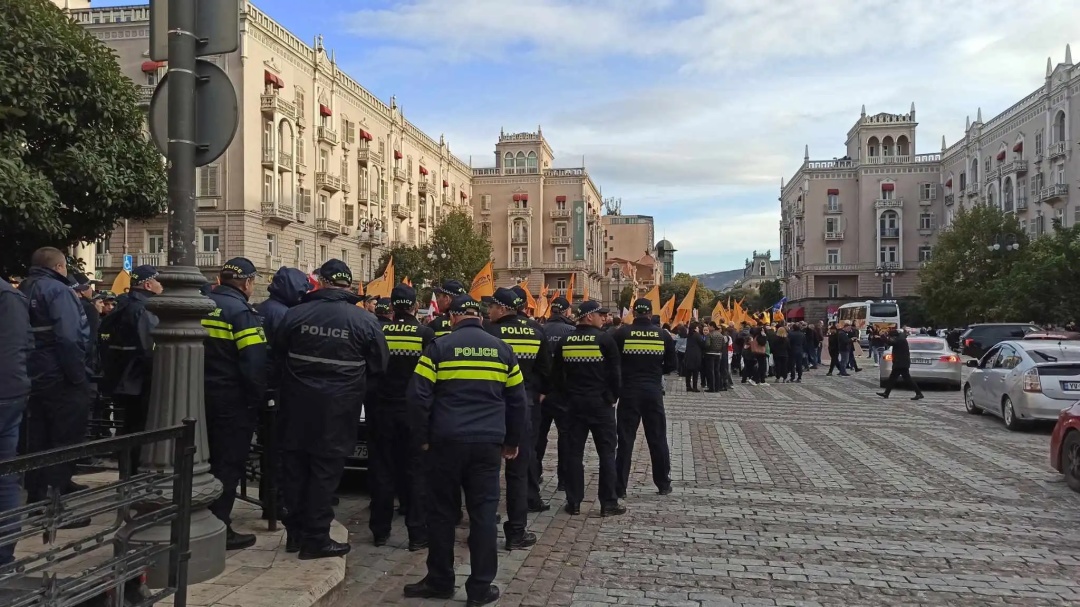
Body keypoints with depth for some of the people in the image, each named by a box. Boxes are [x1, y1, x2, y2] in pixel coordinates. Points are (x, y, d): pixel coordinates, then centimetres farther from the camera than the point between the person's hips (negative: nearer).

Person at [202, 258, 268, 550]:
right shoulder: (242, 311, -15)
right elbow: (254, 362, -22)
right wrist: (258, 400, -12)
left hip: (202, 396, 8)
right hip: (233, 400, -7)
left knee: (207, 460, 18)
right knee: (229, 463, 1)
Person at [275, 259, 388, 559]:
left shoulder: (295, 314, -4)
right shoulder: (365, 320, -9)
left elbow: (278, 357, 7)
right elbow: (380, 366, 1)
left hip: (298, 405, 3)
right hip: (338, 409, -2)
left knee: (296, 466, 14)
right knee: (326, 470, 5)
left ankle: (295, 532, 25)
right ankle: (316, 539, 11)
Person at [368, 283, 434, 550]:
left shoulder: (378, 332, -1)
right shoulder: (425, 334, -6)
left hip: (381, 409, 2)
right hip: (413, 410, -2)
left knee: (382, 469, 10)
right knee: (415, 471, 4)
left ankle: (380, 531, 18)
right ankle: (418, 534, 4)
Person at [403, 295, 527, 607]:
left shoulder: (439, 347, -1)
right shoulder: (501, 349, 8)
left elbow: (417, 396, -7)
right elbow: (517, 400, 11)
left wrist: (422, 437, 4)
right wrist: (513, 440, 19)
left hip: (447, 441, -2)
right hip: (488, 443, 2)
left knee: (442, 511, 11)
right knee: (484, 513, 6)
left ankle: (440, 581, 21)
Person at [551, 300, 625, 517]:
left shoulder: (565, 341, 4)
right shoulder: (605, 339, -9)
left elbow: (556, 374, 7)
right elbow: (615, 372, -10)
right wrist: (614, 396, 3)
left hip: (574, 402, 4)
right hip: (601, 402, -4)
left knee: (574, 452, 8)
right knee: (606, 452, 4)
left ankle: (573, 502, 11)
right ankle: (608, 503, 6)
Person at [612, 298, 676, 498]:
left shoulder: (622, 333, -7)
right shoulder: (663, 335, 1)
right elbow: (671, 365, 6)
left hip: (629, 391, -2)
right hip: (654, 391, 2)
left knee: (625, 439, 4)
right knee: (658, 439, 12)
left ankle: (620, 487, 6)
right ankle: (663, 484, 21)